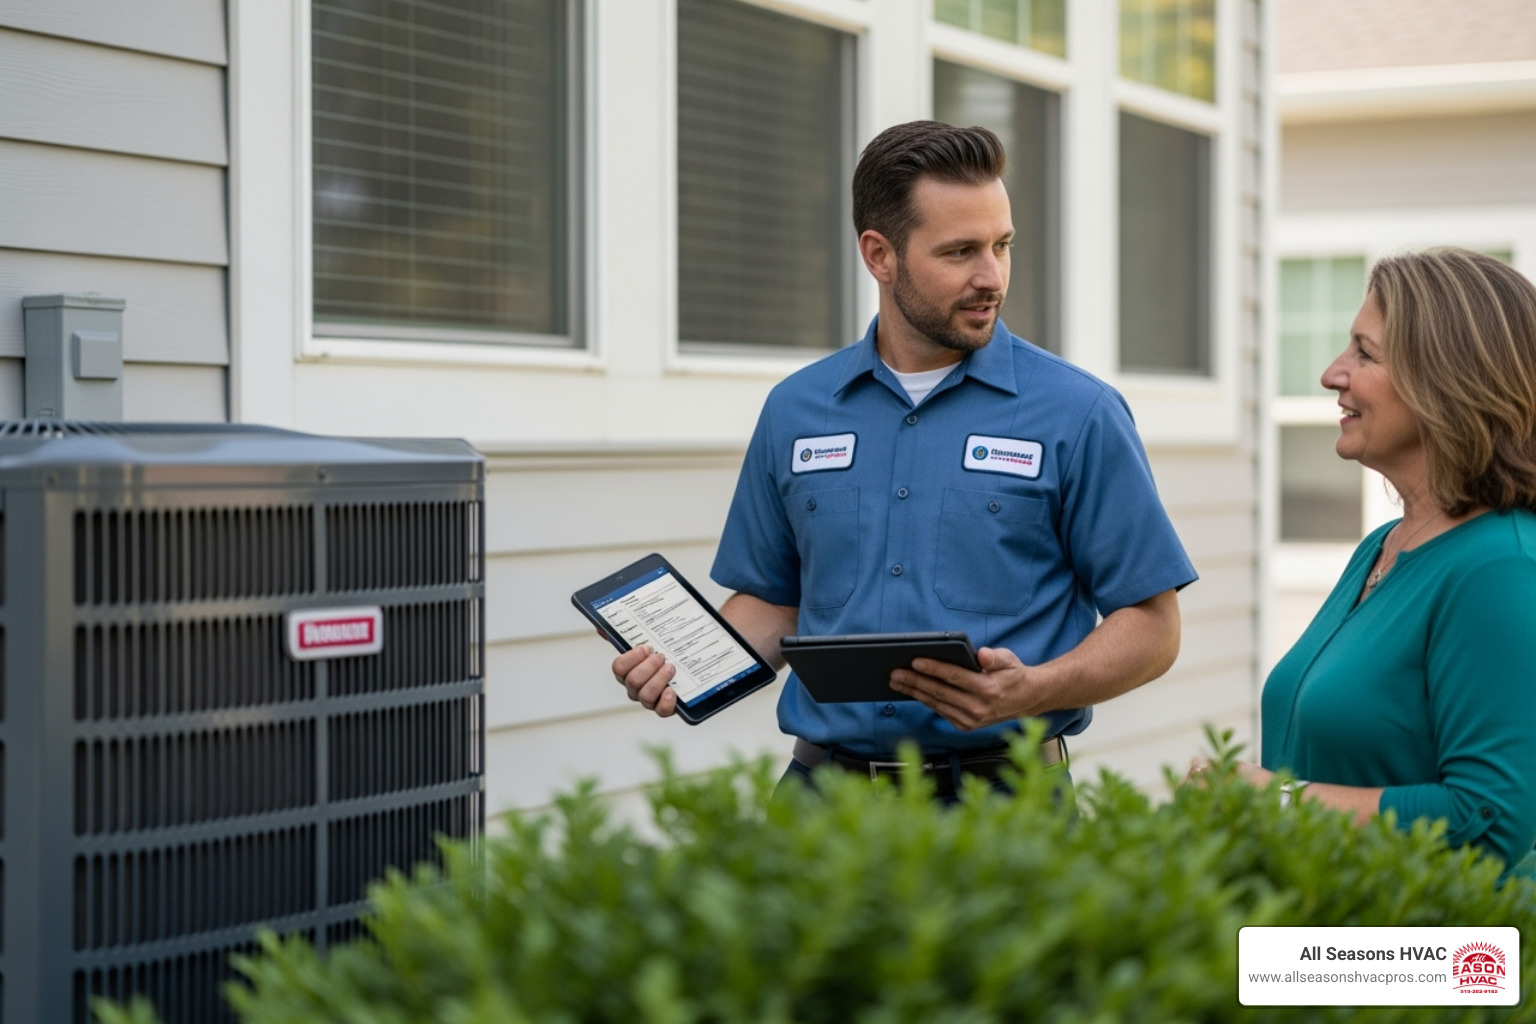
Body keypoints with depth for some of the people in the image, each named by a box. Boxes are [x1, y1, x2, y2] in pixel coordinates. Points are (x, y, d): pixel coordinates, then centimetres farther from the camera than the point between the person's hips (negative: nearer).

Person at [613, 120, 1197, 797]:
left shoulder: (1079, 414, 2)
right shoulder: (795, 412, 13)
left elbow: (1150, 626, 2)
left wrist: (1031, 692, -16)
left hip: (999, 790, -2)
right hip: (825, 786, 3)